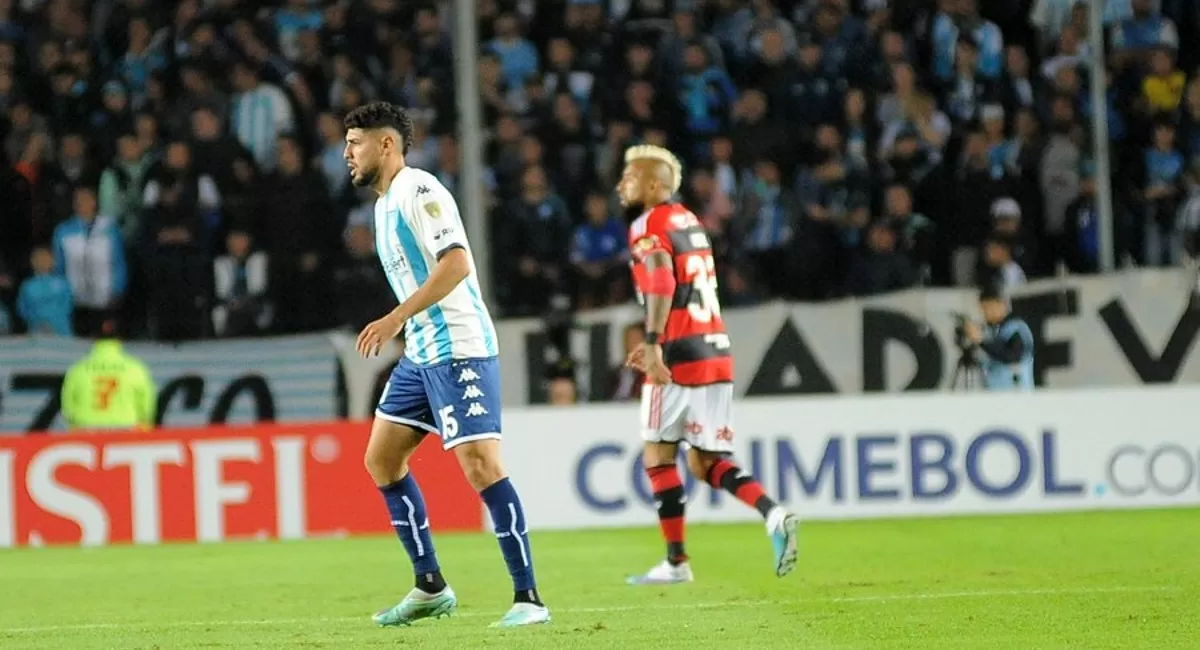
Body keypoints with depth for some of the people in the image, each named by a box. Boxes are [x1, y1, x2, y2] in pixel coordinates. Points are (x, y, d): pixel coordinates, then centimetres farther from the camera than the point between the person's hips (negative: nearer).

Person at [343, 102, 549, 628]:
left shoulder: (418, 191, -13)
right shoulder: (386, 203, 16)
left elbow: (456, 264, -24)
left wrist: (397, 318, -27)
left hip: (459, 350, -10)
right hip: (421, 354, 10)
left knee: (481, 466, -15)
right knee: (381, 459, 11)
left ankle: (528, 598, -14)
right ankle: (430, 588, 17)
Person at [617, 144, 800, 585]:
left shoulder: (649, 227, -6)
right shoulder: (690, 222, 20)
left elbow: (661, 284, -22)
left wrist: (653, 344, -29)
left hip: (680, 353, -8)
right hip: (717, 352, 8)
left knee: (658, 454, 4)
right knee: (706, 462, 11)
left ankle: (676, 561, 4)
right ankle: (774, 516, -11)